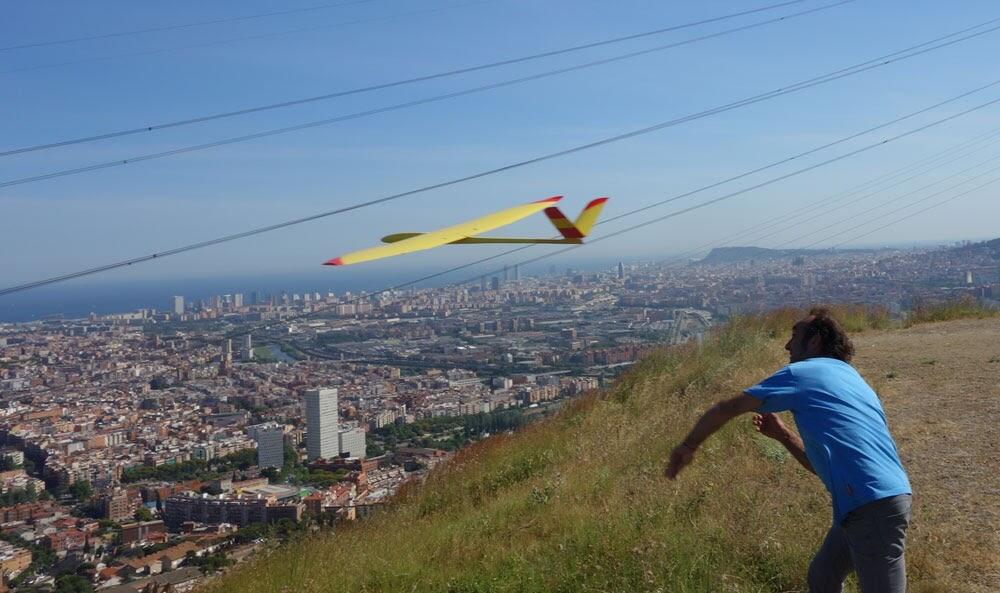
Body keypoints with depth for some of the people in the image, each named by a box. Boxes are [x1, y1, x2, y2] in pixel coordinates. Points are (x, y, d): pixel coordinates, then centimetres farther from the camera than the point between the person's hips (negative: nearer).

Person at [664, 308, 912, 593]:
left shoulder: (802, 373, -2)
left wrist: (687, 447, 13)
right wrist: (782, 434, 21)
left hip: (873, 507, -9)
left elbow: (727, 409, 1)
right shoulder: (848, 379, 22)